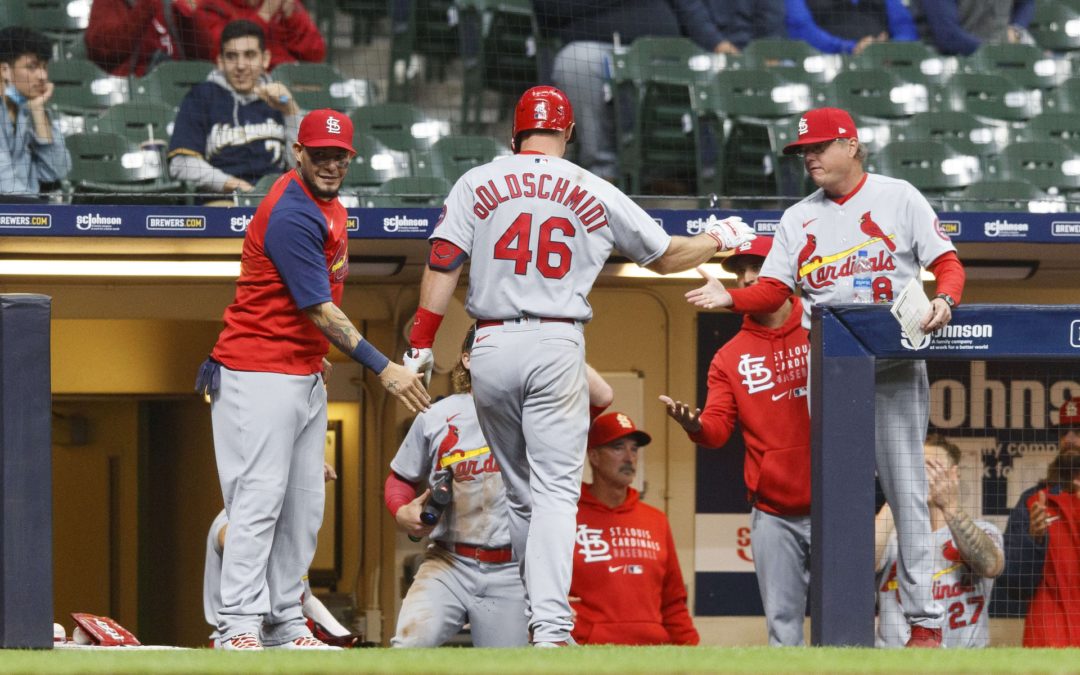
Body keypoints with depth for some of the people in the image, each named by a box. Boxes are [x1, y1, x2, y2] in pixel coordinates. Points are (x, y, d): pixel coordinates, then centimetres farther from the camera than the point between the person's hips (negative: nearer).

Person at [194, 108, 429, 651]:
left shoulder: (326, 205, 12)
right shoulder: (292, 216, -20)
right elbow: (320, 311, -22)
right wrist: (384, 370, -24)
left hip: (305, 374, 10)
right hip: (258, 375, -10)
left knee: (303, 507, 9)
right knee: (259, 498, -13)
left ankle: (284, 625, 12)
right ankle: (239, 626, -16)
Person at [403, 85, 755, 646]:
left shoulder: (477, 184, 6)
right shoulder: (596, 193, 6)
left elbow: (442, 265, -4)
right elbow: (666, 256, 16)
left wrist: (421, 342, -2)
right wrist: (719, 238, 34)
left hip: (491, 347, 2)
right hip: (557, 346, -2)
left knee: (522, 494, 15)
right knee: (555, 491, -6)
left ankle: (536, 614, 16)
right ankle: (551, 627, -21)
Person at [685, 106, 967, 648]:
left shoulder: (898, 198, 4)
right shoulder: (798, 218, 14)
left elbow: (947, 263, 0)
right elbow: (772, 291, 7)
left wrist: (944, 300, -21)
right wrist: (729, 297, -13)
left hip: (894, 361, -4)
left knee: (906, 489, -6)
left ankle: (924, 621, -5)